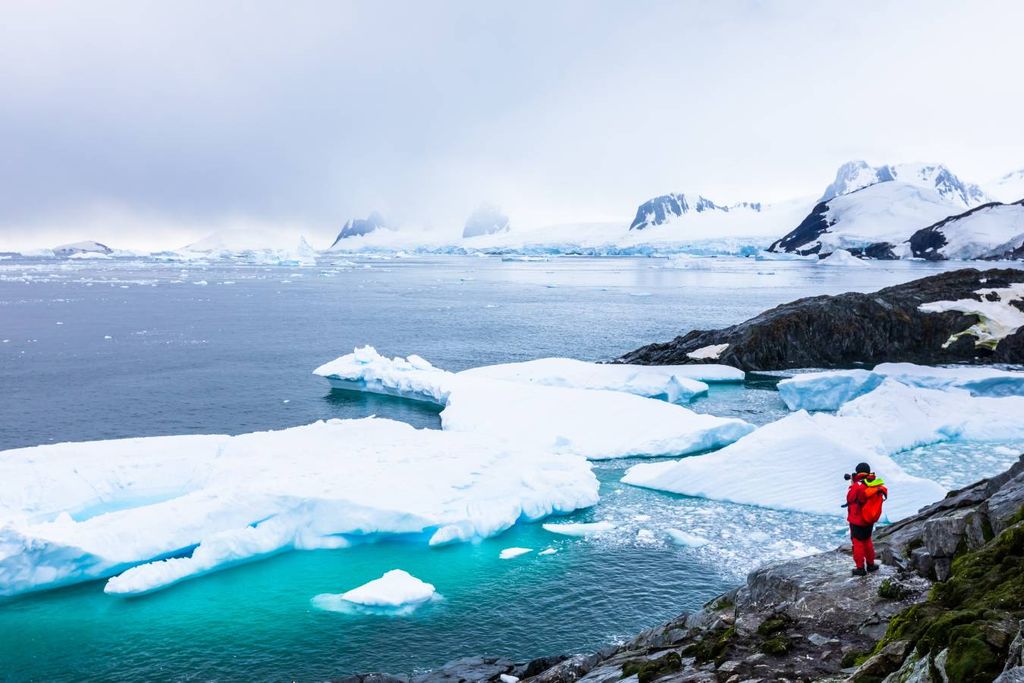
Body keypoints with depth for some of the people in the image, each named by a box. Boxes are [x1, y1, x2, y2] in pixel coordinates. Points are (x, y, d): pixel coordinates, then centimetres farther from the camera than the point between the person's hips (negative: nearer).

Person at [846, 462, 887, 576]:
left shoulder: (858, 486, -24)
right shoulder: (877, 484, -4)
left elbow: (850, 498, -12)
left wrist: (852, 485, 0)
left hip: (857, 521, -6)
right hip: (870, 520, 6)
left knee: (858, 543, 5)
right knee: (867, 541, 23)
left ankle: (860, 568, 8)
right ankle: (871, 564, 31)